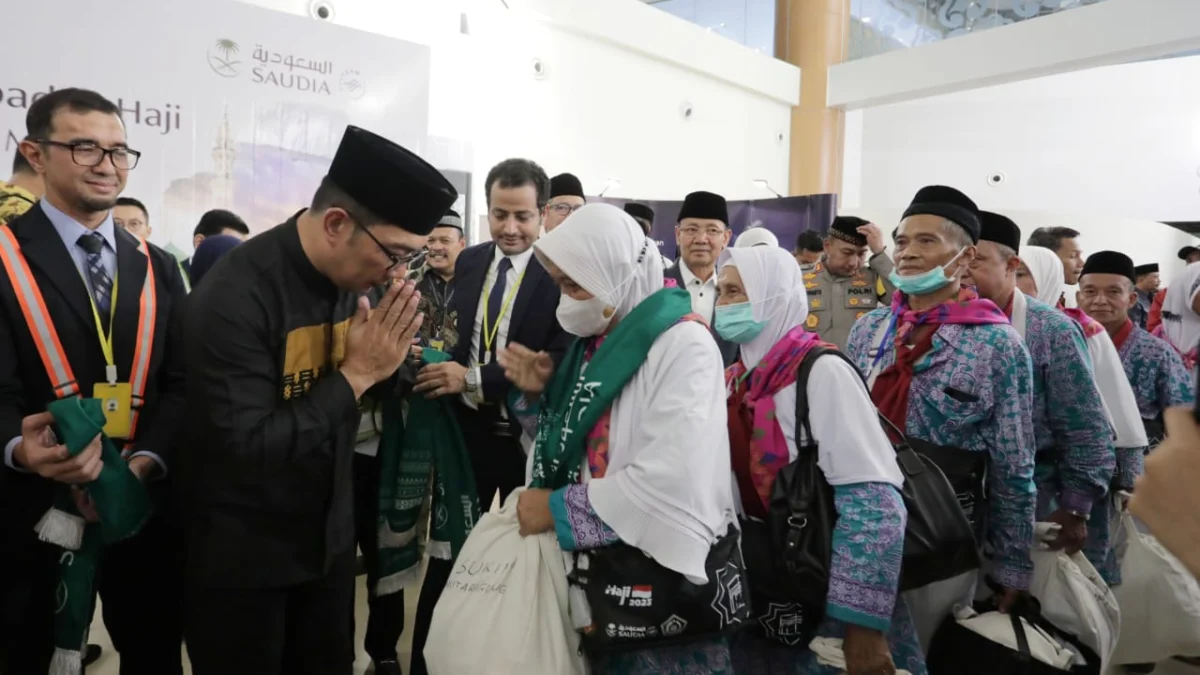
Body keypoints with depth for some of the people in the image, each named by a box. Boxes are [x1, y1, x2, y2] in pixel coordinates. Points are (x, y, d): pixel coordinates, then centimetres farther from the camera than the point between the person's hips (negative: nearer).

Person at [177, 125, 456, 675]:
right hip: (240, 555, -6)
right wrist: (355, 374, -25)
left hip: (328, 536, 6)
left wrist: (385, 360, -13)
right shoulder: (234, 299, -25)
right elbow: (248, 448, -26)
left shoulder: (353, 277, -5)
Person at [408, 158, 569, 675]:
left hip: (530, 437, -4)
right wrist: (444, 368, -13)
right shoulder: (468, 262, 3)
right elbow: (456, 335, 10)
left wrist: (474, 379, -26)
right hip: (467, 428, 5)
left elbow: (561, 362, -22)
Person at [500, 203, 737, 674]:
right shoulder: (594, 341, 6)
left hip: (661, 579, -7)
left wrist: (560, 509, -20)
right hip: (591, 563, 7)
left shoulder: (683, 345, -18)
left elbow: (673, 481, -28)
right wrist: (542, 394, -3)